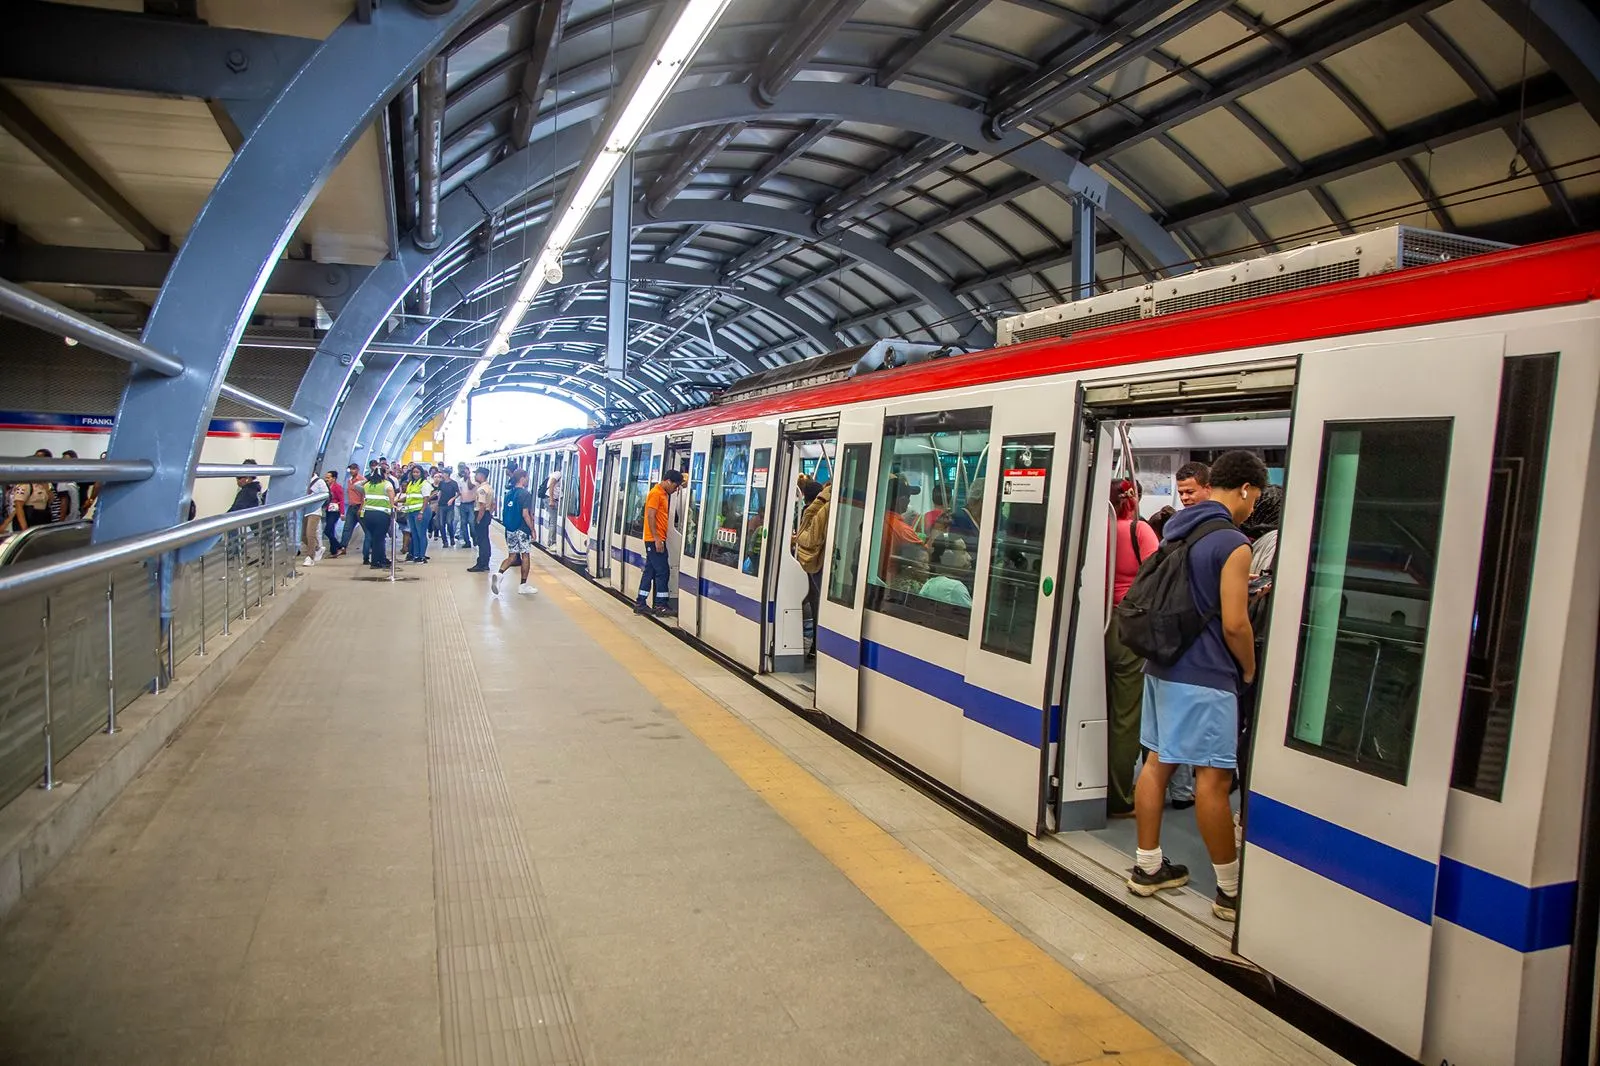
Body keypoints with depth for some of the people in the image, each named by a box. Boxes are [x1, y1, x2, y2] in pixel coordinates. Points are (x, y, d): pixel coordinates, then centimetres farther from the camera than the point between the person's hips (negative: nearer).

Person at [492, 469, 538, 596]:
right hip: (522, 530, -7)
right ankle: (523, 586, 10)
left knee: (512, 556, 11)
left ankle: (498, 574, -14)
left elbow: (506, 513, 14)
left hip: (510, 529, 7)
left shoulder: (509, 494, 9)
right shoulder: (525, 494, -14)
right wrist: (532, 529, -12)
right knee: (526, 556, 5)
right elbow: (525, 514, -19)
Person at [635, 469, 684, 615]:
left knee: (650, 571, 10)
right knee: (663, 571, -5)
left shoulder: (664, 493, 16)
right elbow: (650, 517, -18)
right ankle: (660, 605, 0)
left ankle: (641, 604, 14)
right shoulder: (656, 493, -13)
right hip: (655, 540, -9)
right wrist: (657, 539, -21)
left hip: (657, 539, 9)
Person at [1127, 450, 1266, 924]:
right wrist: (1250, 672, 1)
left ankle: (1147, 867, 21)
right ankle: (1231, 892, 8)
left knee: (1158, 761, 12)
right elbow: (1234, 624, -16)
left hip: (1162, 667, 8)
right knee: (1214, 777, -2)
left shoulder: (1175, 531, 11)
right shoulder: (1233, 544, -13)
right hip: (1206, 676, -8)